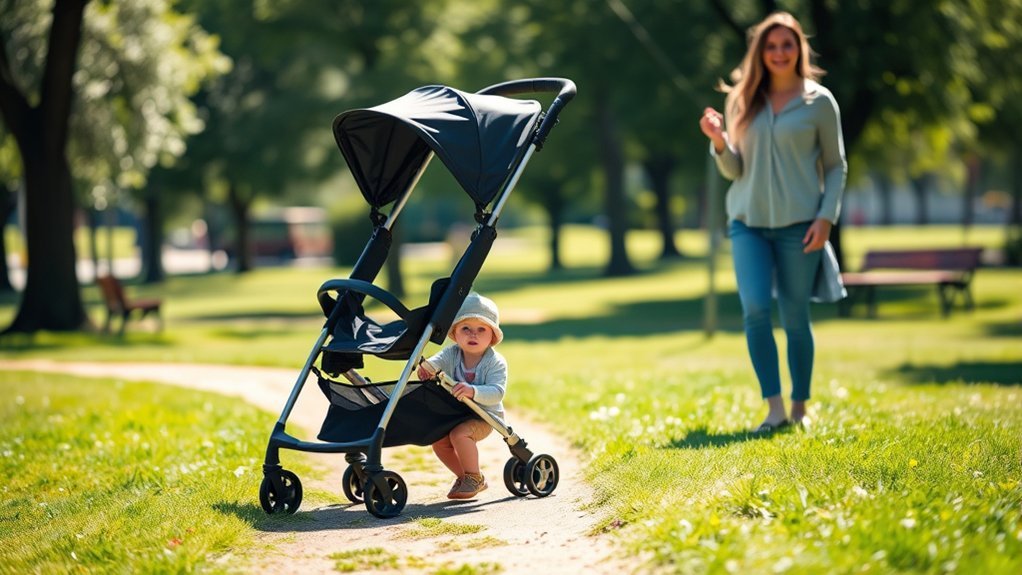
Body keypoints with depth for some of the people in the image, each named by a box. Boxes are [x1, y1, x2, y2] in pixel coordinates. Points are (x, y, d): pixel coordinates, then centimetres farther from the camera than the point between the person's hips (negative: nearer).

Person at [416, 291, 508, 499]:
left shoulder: (496, 363, -19)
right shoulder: (451, 354, -6)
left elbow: (496, 393, -31)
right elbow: (436, 362, -21)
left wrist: (473, 392, -49)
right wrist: (425, 368, -46)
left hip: (485, 415, -6)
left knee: (459, 434, -29)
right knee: (439, 442, -9)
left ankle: (474, 478, -8)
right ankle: (466, 477, 14)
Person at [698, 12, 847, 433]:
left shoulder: (819, 101, 1)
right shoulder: (742, 101, 9)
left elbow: (836, 166, 4)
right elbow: (734, 170, 10)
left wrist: (826, 217, -7)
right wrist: (719, 141, -10)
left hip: (798, 224, -2)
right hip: (748, 222, 2)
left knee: (794, 316, 2)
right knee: (755, 308, -15)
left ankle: (799, 409, 17)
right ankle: (774, 409, -9)